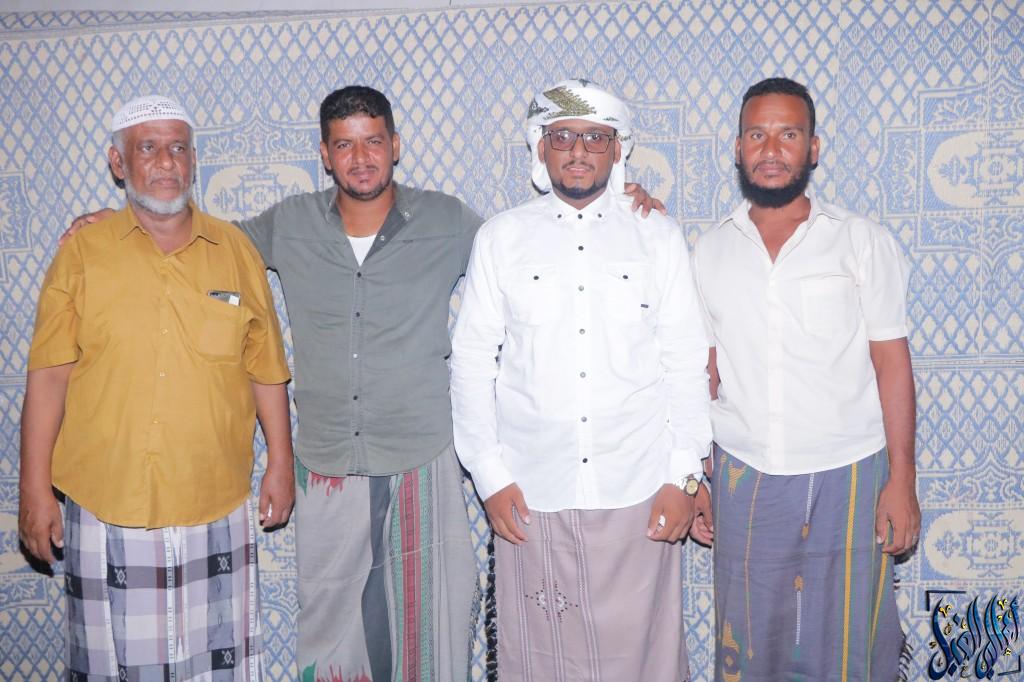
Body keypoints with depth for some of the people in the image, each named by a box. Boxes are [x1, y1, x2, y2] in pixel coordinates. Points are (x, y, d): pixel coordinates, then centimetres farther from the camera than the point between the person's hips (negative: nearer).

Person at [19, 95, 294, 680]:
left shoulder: (237, 249, 5)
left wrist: (281, 464, 8)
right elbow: (48, 374, -1)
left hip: (219, 505, 1)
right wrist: (36, 489, -4)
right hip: (107, 505, -1)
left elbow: (266, 369, 8)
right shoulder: (83, 252, 1)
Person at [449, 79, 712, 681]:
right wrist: (491, 476, -2)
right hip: (532, 494, 0)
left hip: (638, 493, 0)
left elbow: (686, 361, 3)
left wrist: (684, 476, -2)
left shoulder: (658, 236, 5)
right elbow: (473, 361, 3)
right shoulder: (501, 237, 5)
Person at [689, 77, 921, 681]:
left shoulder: (865, 242, -2)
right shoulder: (711, 252, 4)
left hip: (848, 474, -2)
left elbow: (892, 364, -3)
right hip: (745, 476, 2)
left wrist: (902, 480, -7)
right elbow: (704, 371, 8)